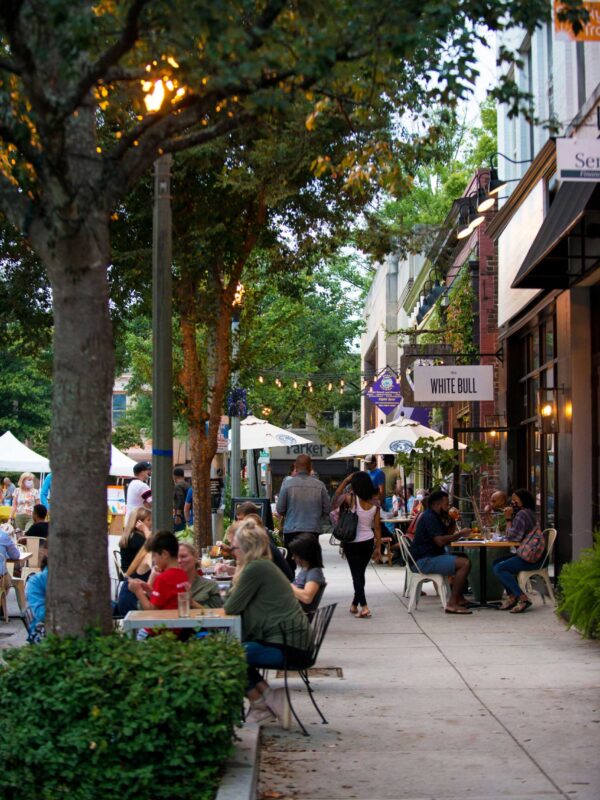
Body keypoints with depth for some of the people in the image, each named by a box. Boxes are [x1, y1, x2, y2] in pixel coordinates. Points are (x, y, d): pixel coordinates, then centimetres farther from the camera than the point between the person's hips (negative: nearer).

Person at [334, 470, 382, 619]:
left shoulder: (351, 499, -16)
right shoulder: (374, 504, -5)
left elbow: (338, 493, 4)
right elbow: (377, 527, -1)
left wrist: (346, 479, 4)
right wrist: (378, 547, 6)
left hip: (352, 543, -4)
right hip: (368, 542, 4)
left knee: (356, 574, 0)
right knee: (360, 573, 18)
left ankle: (364, 607, -13)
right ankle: (355, 605, 30)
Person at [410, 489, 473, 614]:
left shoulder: (434, 516, 19)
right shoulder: (429, 517, -15)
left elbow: (448, 535, 21)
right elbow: (440, 541, -24)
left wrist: (452, 521, 6)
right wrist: (460, 534, -15)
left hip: (432, 556, 11)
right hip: (425, 560, -11)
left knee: (465, 558, 16)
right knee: (464, 563, -22)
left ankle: (460, 598, 11)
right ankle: (452, 604, -23)